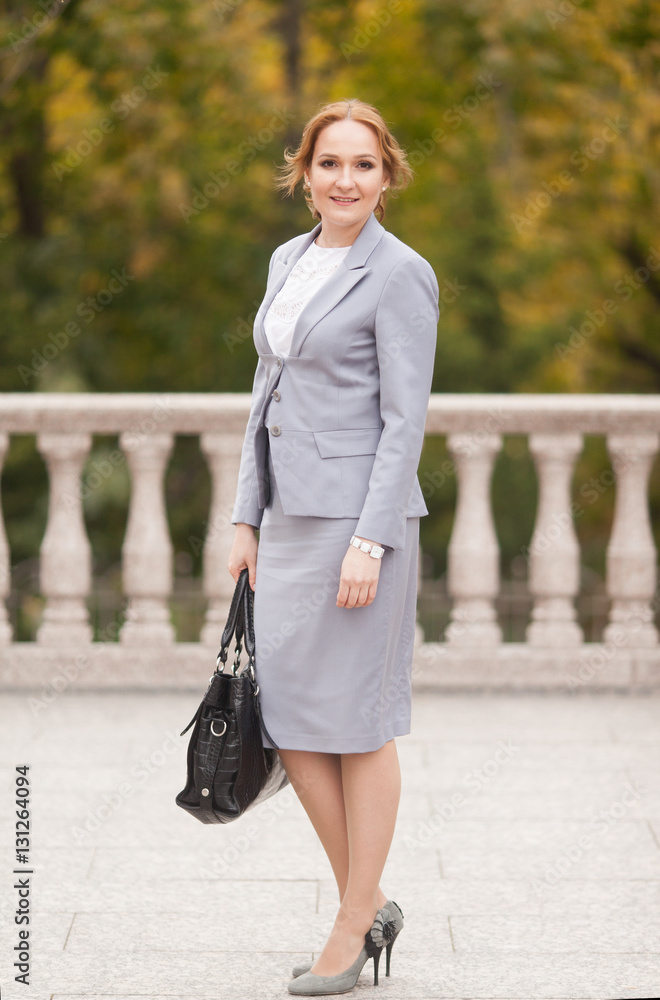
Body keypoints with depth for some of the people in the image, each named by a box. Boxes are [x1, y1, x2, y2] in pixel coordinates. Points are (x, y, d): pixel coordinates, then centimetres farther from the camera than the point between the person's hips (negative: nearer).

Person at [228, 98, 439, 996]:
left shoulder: (400, 274, -9)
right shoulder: (289, 260, 13)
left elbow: (406, 418, -13)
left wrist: (369, 543, -18)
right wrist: (247, 517, 13)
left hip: (361, 515, -8)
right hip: (288, 516, 8)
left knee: (357, 723, 1)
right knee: (286, 717, 8)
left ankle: (354, 927, 13)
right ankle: (371, 903, 22)